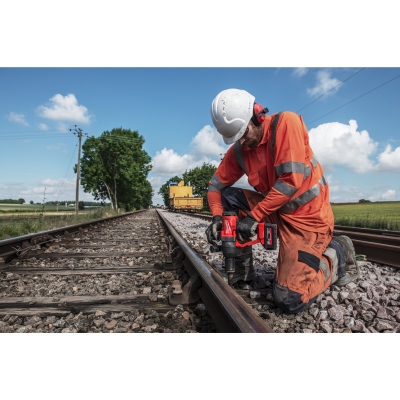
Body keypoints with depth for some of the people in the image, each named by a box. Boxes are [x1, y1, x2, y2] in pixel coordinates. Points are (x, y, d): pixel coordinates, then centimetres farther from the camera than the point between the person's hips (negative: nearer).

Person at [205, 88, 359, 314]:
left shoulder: (286, 122, -18)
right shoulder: (238, 150, -2)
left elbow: (291, 180, -25)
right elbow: (216, 185, 4)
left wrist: (254, 215, -22)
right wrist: (217, 216, -15)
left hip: (308, 215, -6)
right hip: (277, 210, 6)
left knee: (289, 301, -14)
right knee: (228, 196, -8)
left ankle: (336, 254, 13)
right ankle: (244, 270, 4)